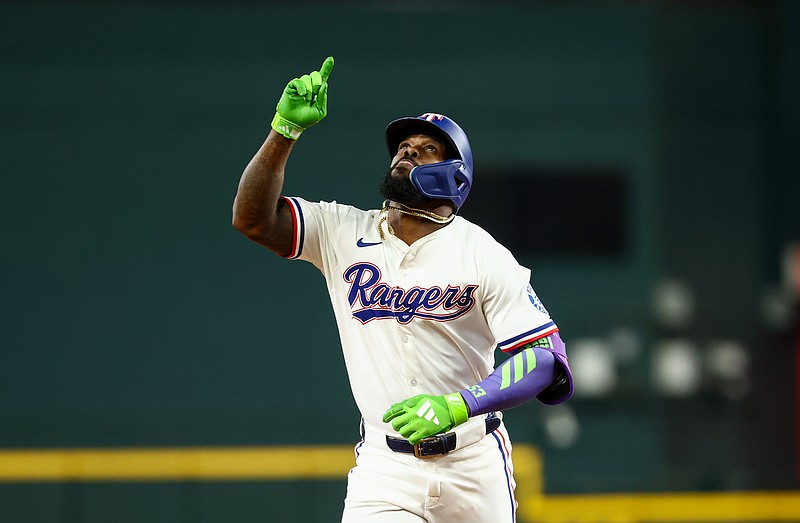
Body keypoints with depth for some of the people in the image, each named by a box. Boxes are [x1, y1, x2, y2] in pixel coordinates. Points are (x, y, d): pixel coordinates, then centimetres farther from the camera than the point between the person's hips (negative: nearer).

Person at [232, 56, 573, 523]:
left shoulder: (483, 254, -7)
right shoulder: (345, 234, 3)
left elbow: (546, 360, -13)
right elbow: (253, 219, -8)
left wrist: (456, 406, -27)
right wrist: (286, 129, -19)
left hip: (473, 467, -1)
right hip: (385, 469, 1)